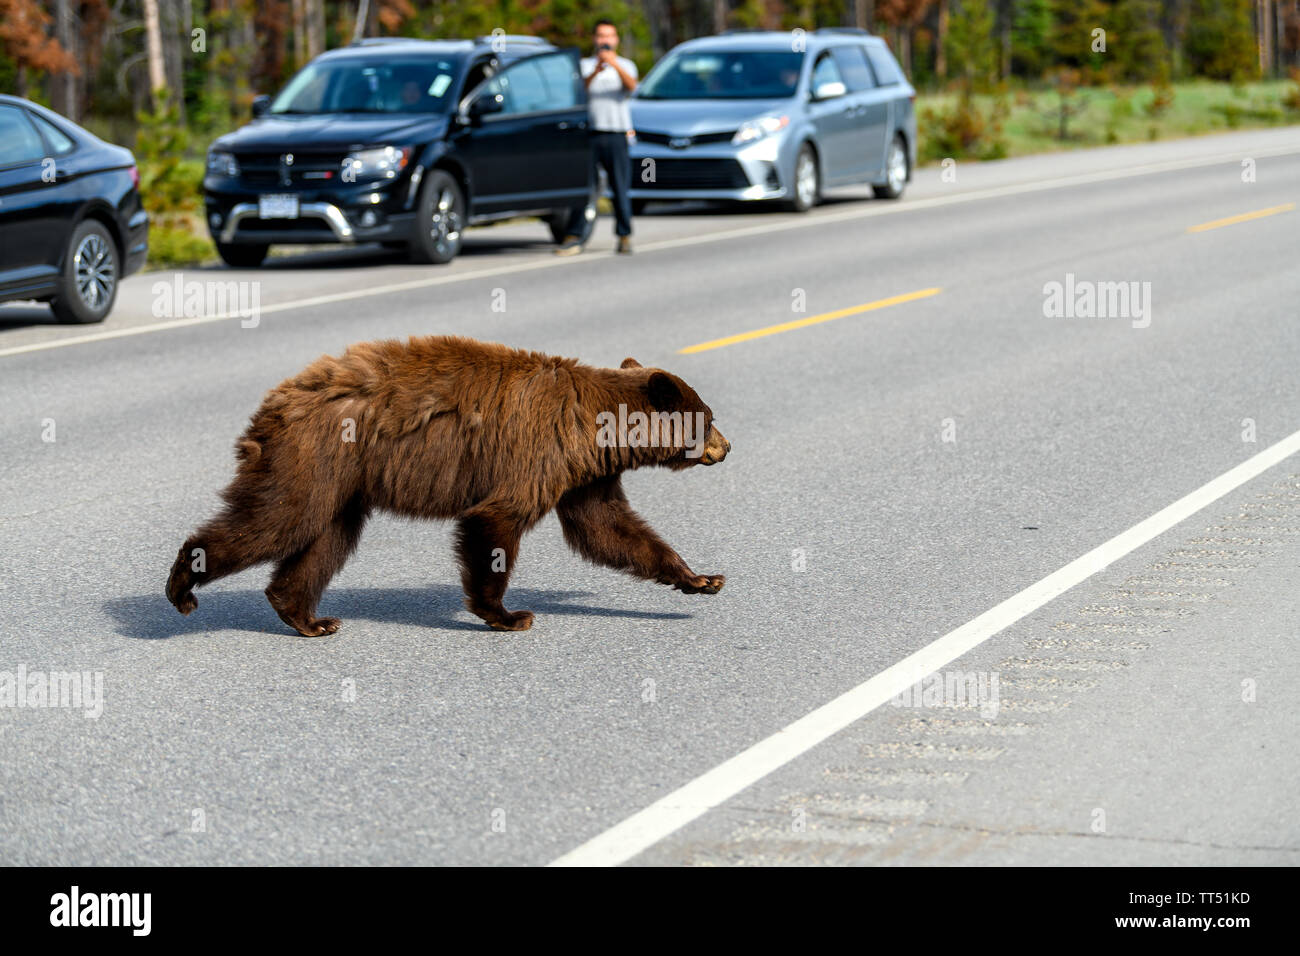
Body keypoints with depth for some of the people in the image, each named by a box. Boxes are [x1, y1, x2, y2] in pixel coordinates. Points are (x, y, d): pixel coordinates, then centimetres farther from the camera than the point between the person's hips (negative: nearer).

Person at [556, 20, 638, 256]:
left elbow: (631, 85, -9)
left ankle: (624, 236, 6)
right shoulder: (585, 65, 14)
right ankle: (574, 237, -8)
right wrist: (595, 72, -24)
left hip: (617, 134, 0)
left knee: (621, 187, -3)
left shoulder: (626, 65, 13)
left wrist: (615, 65, -26)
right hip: (590, 132, 0)